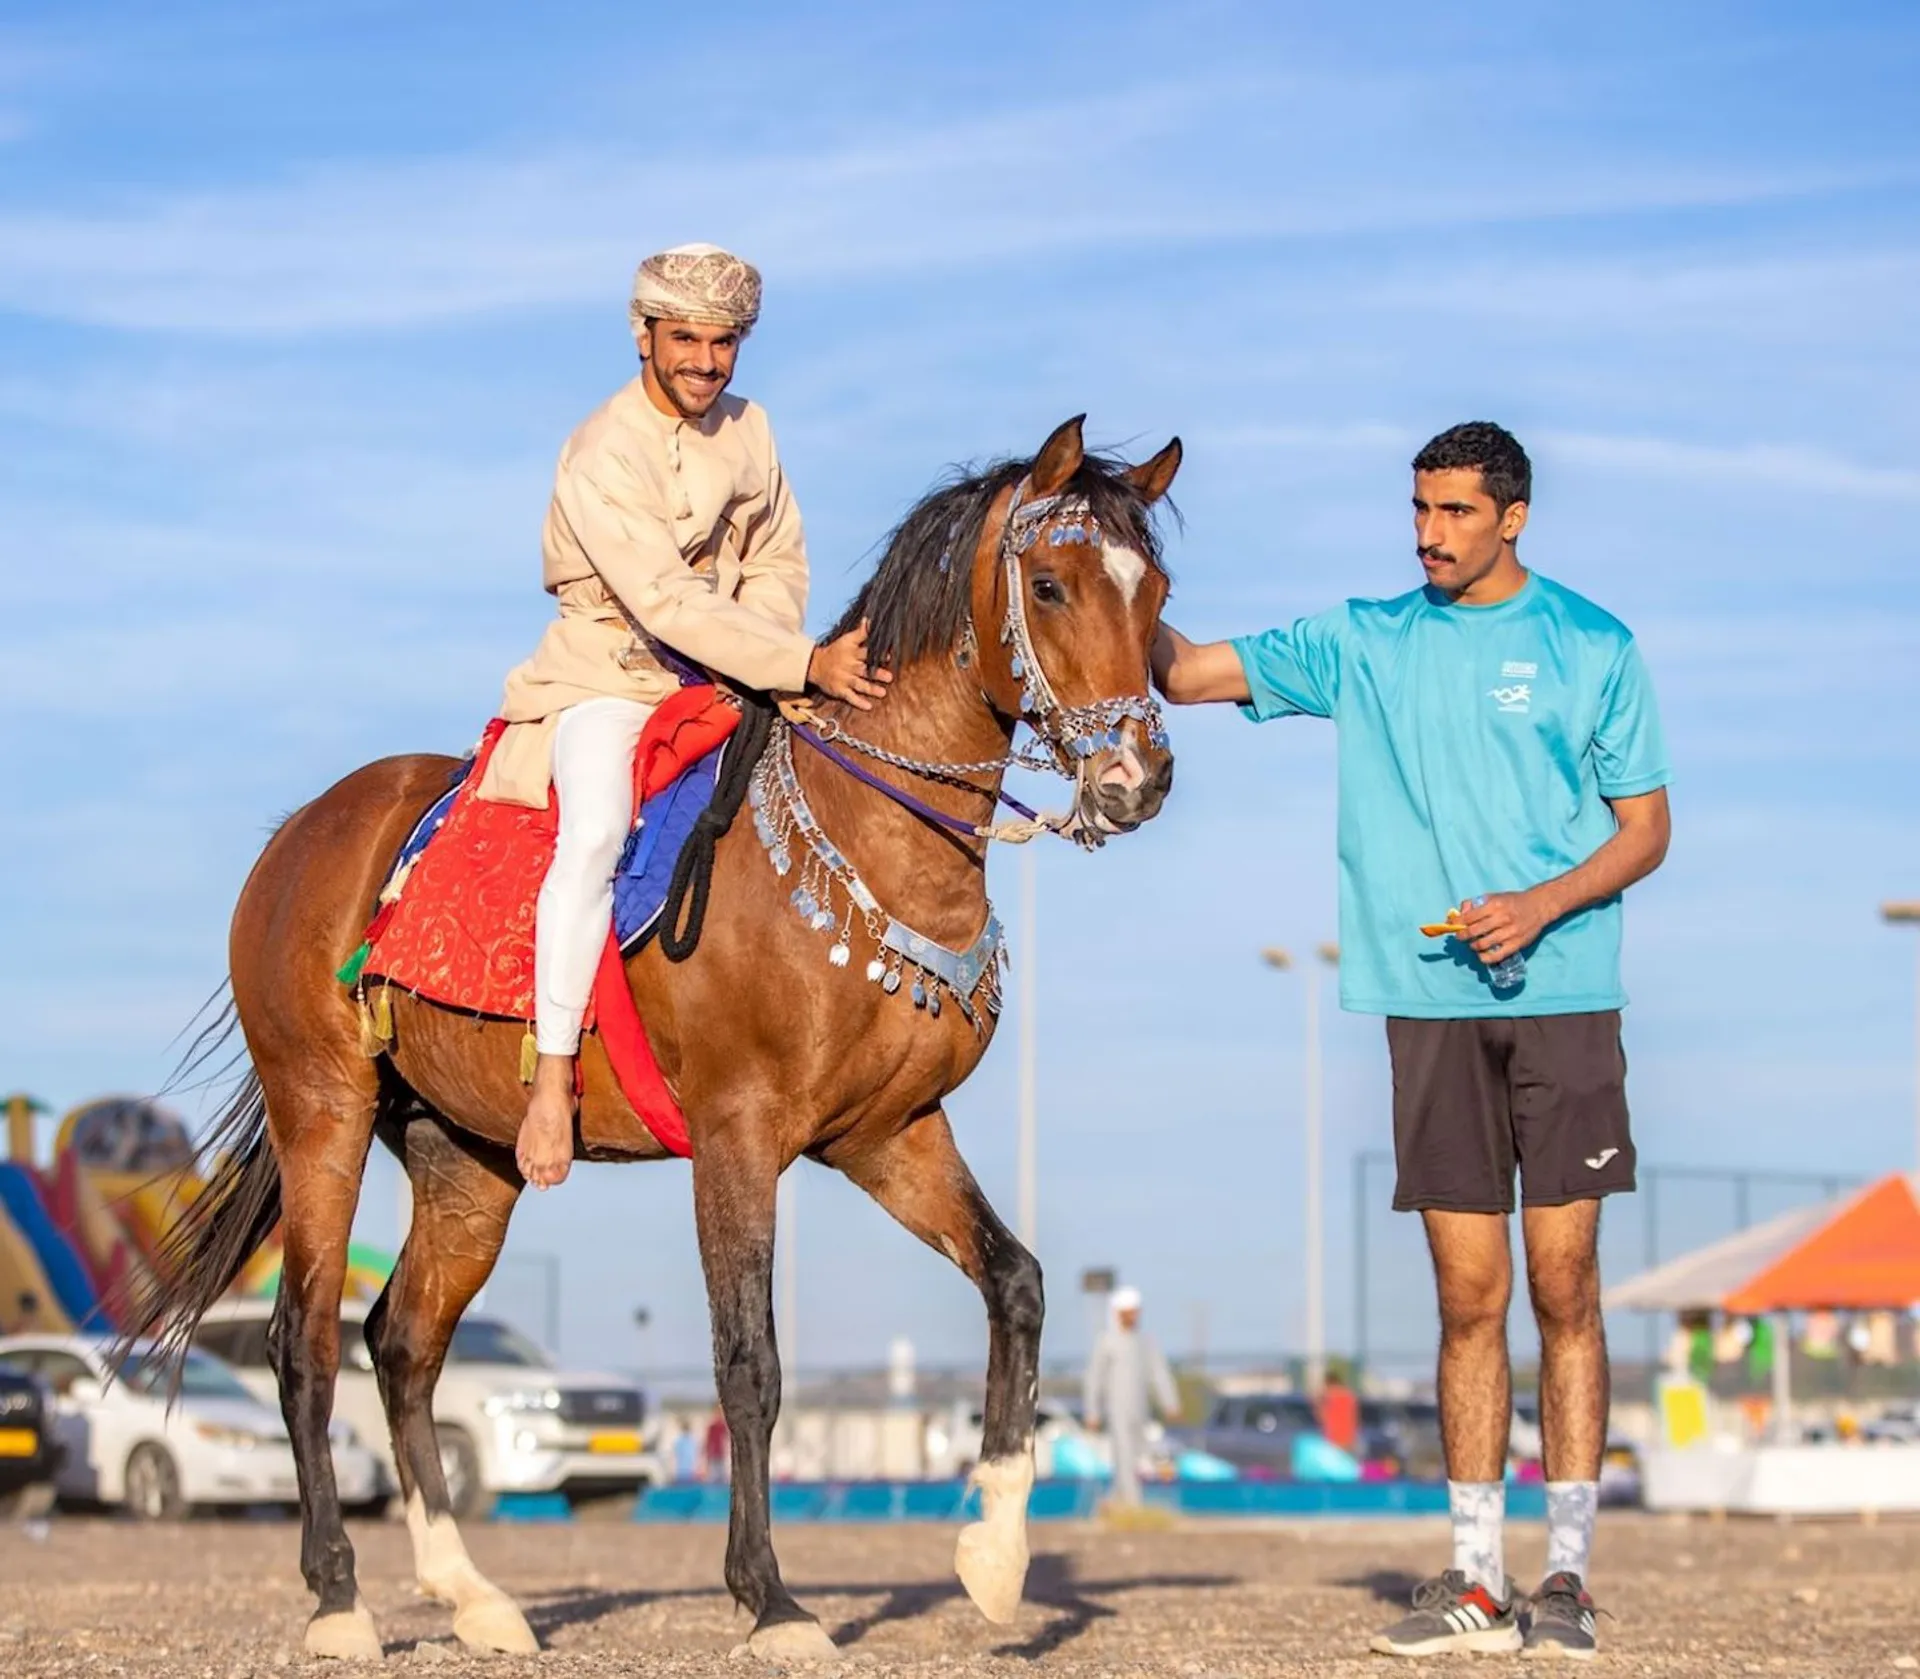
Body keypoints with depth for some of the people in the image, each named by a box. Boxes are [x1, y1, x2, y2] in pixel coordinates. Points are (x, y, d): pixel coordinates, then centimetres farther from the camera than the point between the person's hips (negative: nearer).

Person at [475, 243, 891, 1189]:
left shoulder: (747, 427, 5)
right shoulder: (604, 457, -19)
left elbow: (779, 560, 11)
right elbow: (667, 604, -27)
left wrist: (754, 663, -10)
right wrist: (807, 666, -33)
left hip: (721, 680, 8)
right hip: (607, 683, -7)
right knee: (596, 834, -32)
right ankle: (552, 1074, -30)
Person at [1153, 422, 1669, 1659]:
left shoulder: (1594, 649, 3)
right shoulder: (1367, 643, 8)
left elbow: (1646, 829, 4)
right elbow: (1186, 674, 4)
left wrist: (1543, 904, -11)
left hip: (1563, 1000, -2)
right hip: (1431, 1004, 2)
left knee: (1565, 1287, -2)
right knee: (1470, 1297, 4)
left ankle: (1568, 1575, 4)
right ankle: (1477, 1580, 8)